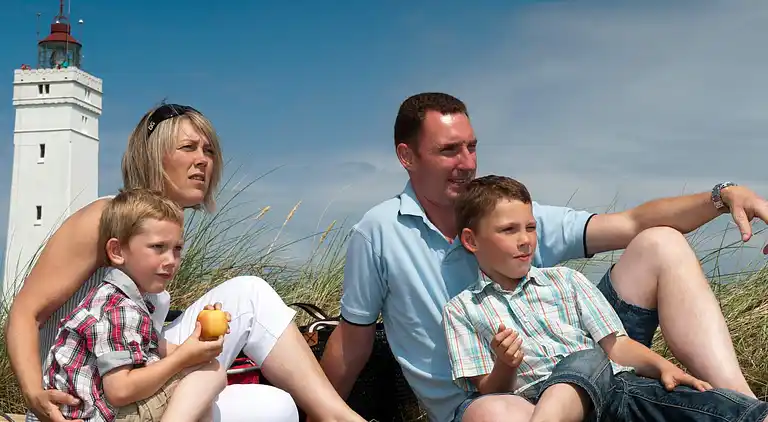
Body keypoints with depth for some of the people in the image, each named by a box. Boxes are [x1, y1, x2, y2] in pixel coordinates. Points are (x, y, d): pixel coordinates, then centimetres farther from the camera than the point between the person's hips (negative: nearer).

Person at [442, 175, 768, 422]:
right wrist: (505, 366, -14)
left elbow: (614, 345, 15)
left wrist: (663, 367, -2)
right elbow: (490, 392, 7)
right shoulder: (461, 310, 12)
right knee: (586, 360, -38)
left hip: (615, 384, 4)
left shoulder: (564, 280, 22)